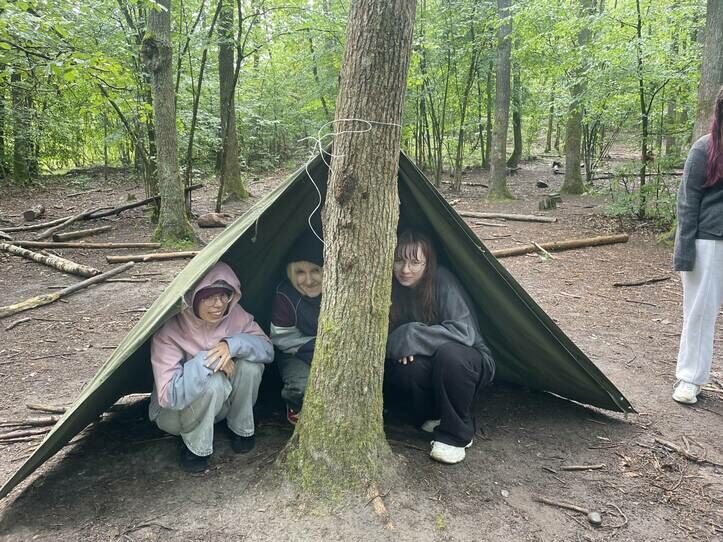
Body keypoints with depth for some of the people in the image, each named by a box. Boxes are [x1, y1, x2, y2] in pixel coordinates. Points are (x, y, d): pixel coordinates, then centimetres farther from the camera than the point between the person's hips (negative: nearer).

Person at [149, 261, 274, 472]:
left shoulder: (234, 314, -16)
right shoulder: (169, 331, -30)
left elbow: (267, 349, -14)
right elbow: (169, 396, -34)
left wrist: (233, 345, -33)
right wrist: (207, 360, -39)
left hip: (217, 405, 5)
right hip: (174, 411, -4)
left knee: (250, 364, -23)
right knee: (213, 383, -35)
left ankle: (241, 429, 1)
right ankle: (195, 447, -8)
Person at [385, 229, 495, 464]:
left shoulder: (442, 281, -22)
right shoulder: (393, 287, -7)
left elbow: (464, 332, -30)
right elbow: (392, 335, 4)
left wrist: (413, 336, -31)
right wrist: (397, 345, -18)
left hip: (468, 363, -3)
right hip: (428, 366, 4)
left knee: (448, 353, -38)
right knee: (406, 365, -30)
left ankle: (455, 435, -17)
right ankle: (431, 416, -1)